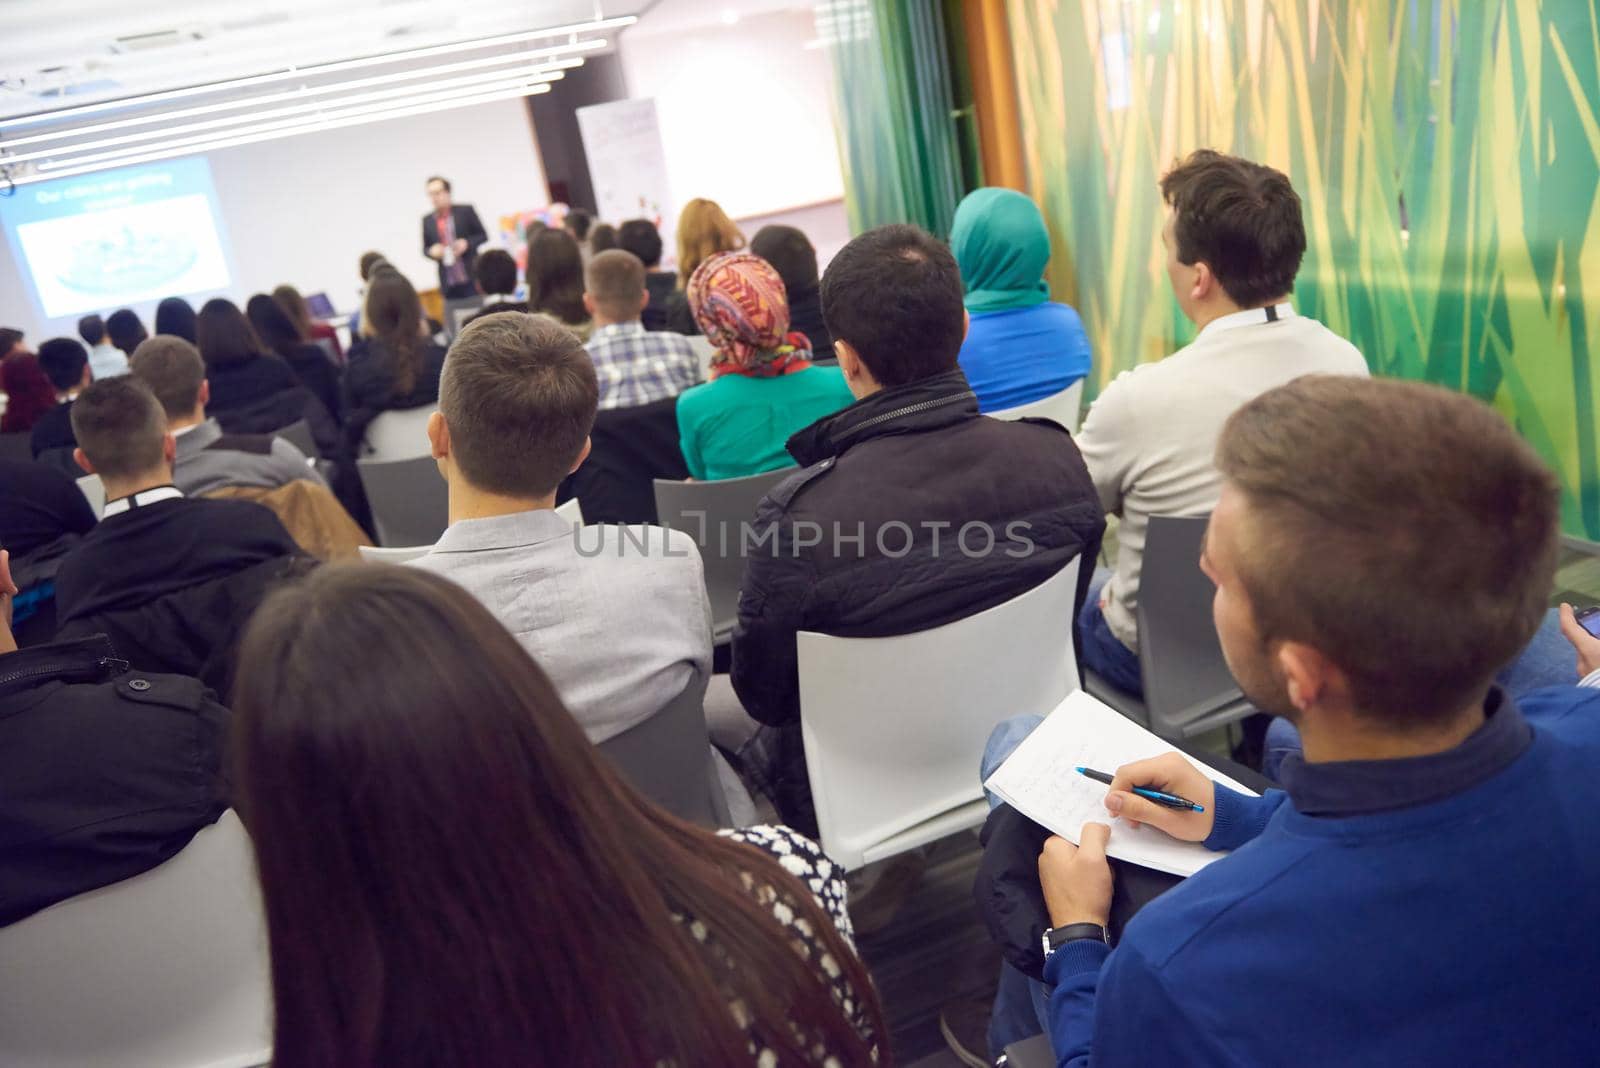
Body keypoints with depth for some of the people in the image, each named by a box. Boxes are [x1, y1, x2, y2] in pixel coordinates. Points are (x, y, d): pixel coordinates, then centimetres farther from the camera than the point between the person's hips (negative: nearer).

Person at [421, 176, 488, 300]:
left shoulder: (466, 211, 0)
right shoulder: (427, 220, 9)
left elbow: (483, 235, 5)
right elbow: (425, 249, 16)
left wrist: (467, 243, -13)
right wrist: (432, 251, -7)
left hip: (472, 277, -2)